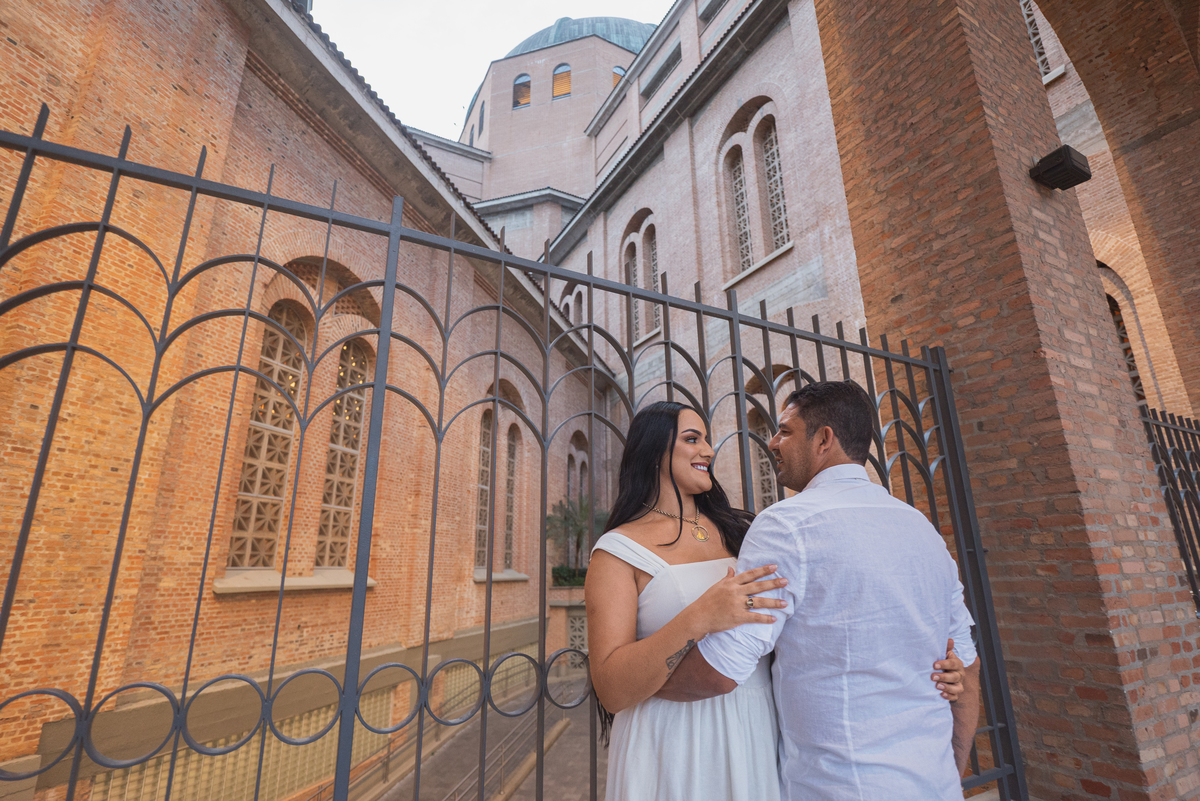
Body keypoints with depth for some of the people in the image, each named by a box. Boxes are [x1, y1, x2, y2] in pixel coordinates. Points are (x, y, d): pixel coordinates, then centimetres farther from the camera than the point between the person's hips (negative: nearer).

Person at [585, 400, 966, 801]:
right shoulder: (619, 550, -8)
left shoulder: (738, 530, 7)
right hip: (675, 753, -4)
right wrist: (697, 620, -29)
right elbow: (611, 691, -16)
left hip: (759, 744, 5)